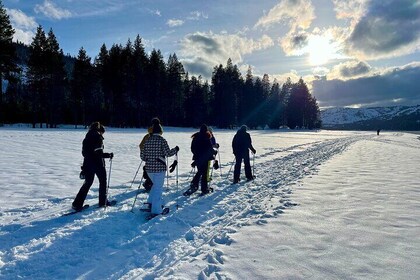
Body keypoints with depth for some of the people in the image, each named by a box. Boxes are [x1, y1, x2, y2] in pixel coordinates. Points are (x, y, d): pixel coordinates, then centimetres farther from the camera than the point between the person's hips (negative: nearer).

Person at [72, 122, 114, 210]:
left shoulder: (86, 138, 11)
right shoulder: (98, 137, -11)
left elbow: (84, 152, 13)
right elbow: (98, 153, -19)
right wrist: (108, 155, -9)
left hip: (87, 163, 7)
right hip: (98, 164, -6)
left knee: (87, 183, 14)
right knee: (103, 181, 11)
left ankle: (77, 204, 9)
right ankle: (103, 201, 19)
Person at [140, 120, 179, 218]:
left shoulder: (147, 140, 5)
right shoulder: (162, 140, -10)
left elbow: (142, 156, 8)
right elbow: (168, 153, -12)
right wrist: (176, 149, 5)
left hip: (149, 168, 5)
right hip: (159, 168, -5)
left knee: (156, 184, 27)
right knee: (158, 188, 0)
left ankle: (151, 202, 25)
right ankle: (155, 211, 0)